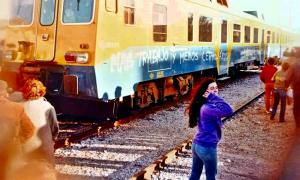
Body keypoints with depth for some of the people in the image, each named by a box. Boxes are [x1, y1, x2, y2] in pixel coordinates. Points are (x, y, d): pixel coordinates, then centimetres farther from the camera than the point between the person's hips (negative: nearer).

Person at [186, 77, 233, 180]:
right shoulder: (207, 108, -26)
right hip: (207, 147, -9)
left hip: (197, 144, 9)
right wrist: (214, 97, -31)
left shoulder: (206, 105, 6)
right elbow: (228, 111, -38)